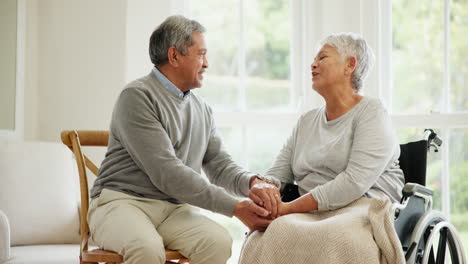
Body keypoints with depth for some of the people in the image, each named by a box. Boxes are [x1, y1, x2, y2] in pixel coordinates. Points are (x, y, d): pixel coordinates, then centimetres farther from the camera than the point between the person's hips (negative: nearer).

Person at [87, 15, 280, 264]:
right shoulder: (137, 96, -10)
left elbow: (220, 165, 14)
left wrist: (253, 182, -10)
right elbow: (167, 174, -17)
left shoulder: (202, 109, 15)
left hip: (175, 209, 6)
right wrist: (236, 207, -18)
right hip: (122, 200, -6)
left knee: (219, 242, -26)